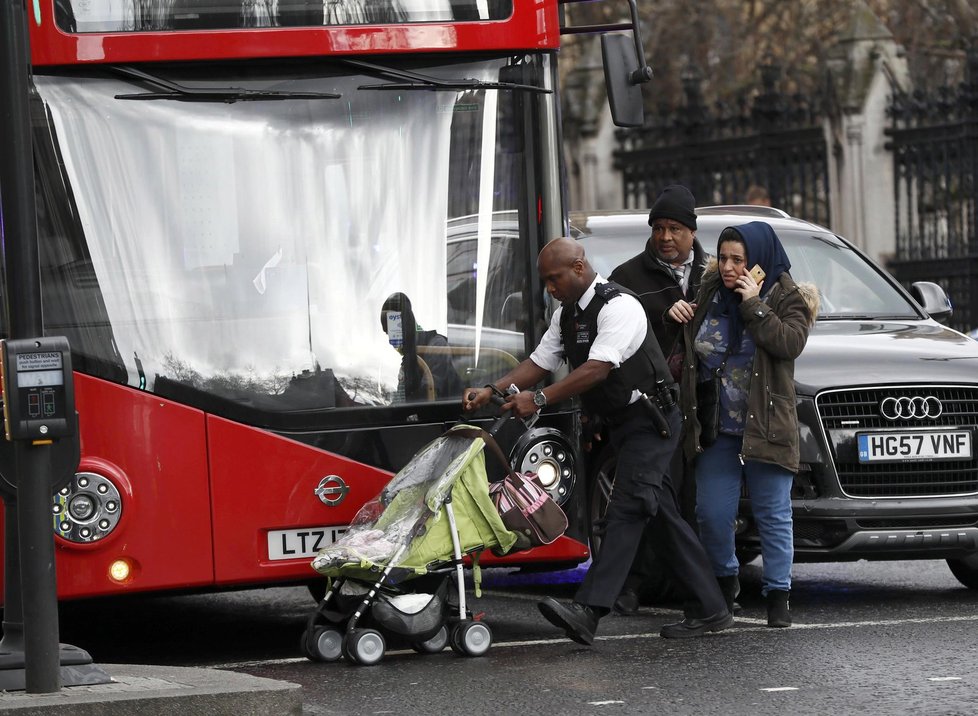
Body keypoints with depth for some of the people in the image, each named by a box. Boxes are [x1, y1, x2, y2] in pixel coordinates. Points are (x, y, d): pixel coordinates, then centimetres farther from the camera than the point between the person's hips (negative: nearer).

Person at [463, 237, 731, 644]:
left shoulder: (618, 306, -19)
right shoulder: (567, 314, 11)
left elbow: (597, 369, -27)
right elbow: (540, 362, 10)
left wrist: (539, 400, -32)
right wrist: (491, 391, -5)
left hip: (650, 420, -10)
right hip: (623, 425, 10)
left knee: (627, 509, -19)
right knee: (664, 517, 10)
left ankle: (588, 610, -32)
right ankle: (712, 610, 14)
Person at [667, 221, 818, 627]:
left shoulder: (786, 298, -2)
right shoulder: (710, 293, 8)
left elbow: (790, 343, -20)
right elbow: (689, 345, 22)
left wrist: (753, 304, -20)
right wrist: (676, 315, 1)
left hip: (766, 427, -3)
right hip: (716, 429, 4)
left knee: (772, 516, 1)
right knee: (711, 514, 2)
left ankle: (778, 595, 9)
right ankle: (725, 579, 26)